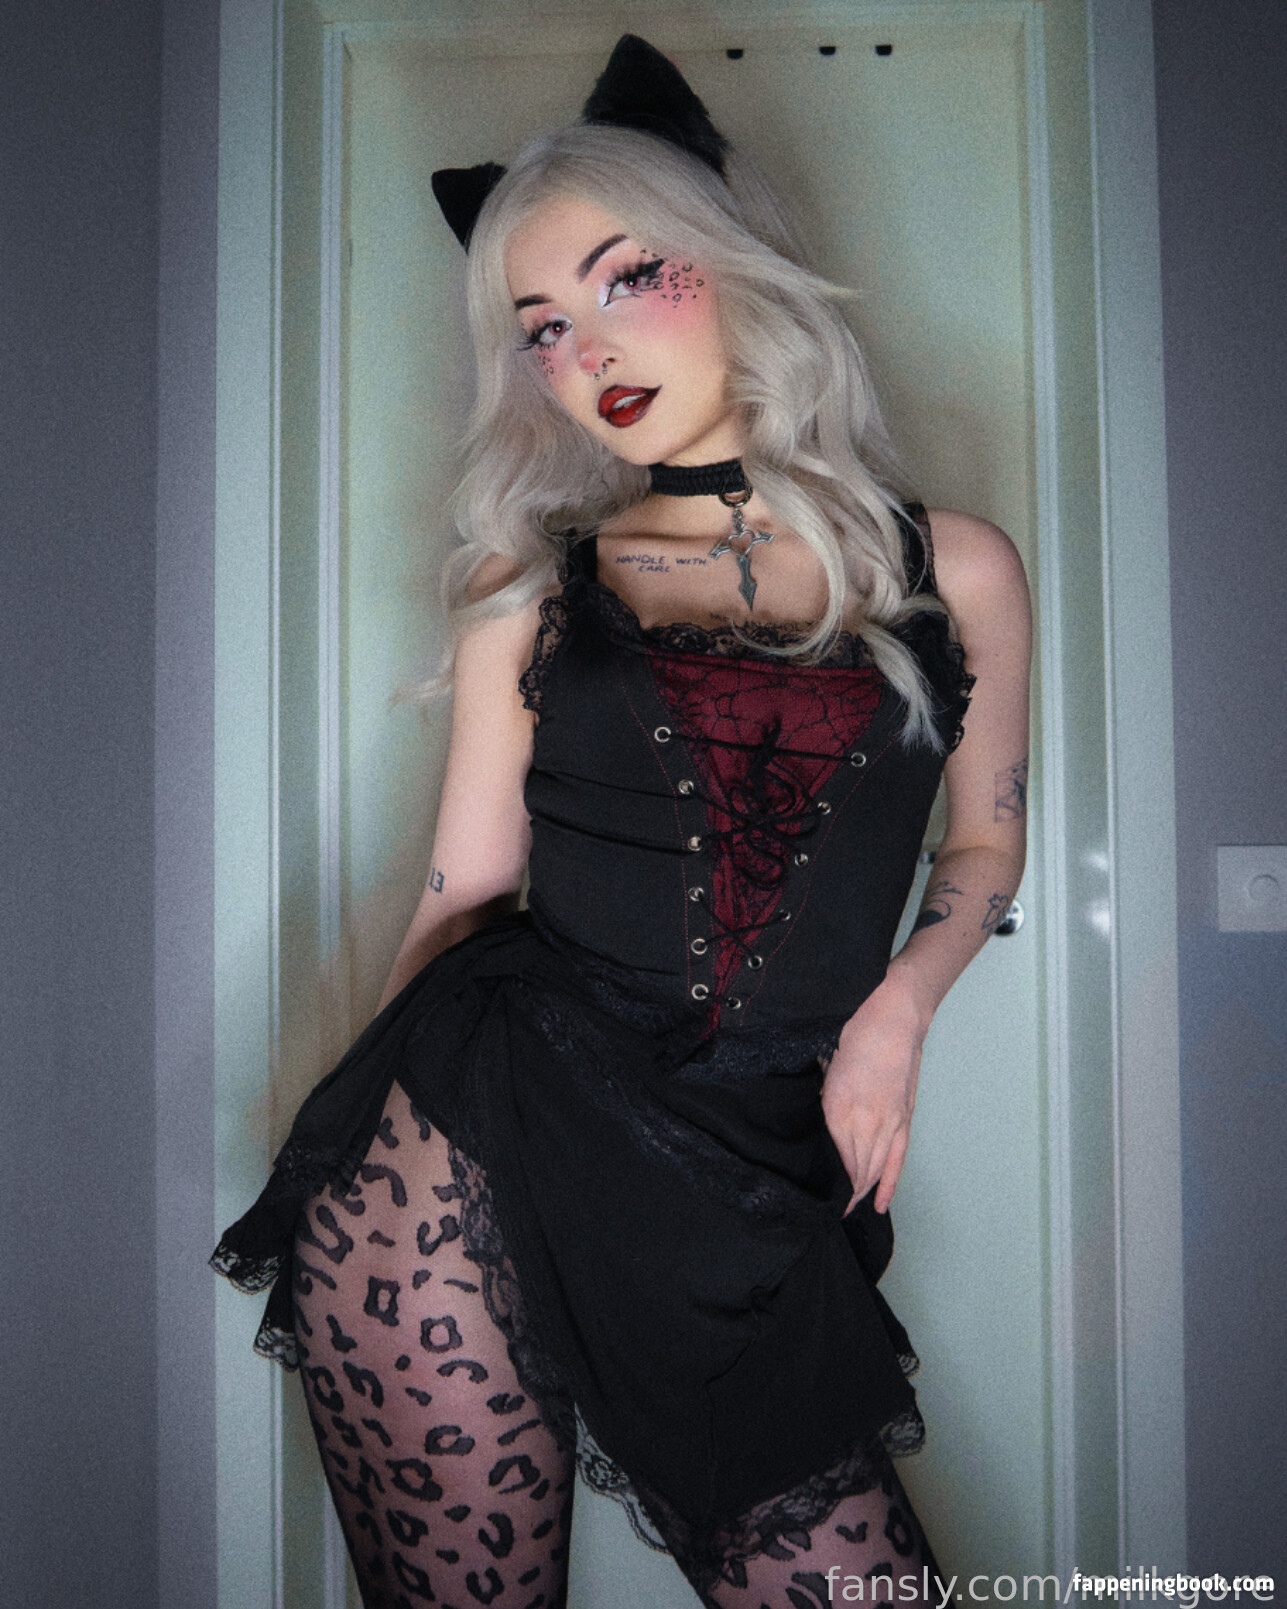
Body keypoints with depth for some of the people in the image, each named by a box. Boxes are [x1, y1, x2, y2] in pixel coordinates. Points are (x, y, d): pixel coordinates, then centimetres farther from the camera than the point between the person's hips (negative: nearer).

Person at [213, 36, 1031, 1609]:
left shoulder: (954, 568, 10)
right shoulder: (529, 582, 10)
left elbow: (984, 841, 19)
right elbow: (465, 889, 8)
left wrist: (895, 1011, 1)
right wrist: (364, 1117, 0)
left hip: (760, 1183, 1)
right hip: (476, 1145, 0)